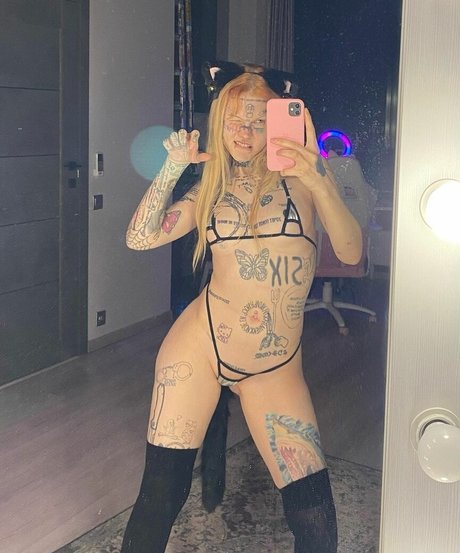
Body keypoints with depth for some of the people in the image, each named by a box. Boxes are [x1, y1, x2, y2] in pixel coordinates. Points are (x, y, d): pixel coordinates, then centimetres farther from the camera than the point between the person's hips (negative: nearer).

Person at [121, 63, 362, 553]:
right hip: (199, 344, 1)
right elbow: (140, 238, 0)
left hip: (276, 366, -1)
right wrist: (173, 167, -7)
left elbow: (350, 252, -10)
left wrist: (320, 183, -25)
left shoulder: (301, 173, 2)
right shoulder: (212, 185, 9)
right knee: (160, 494, 4)